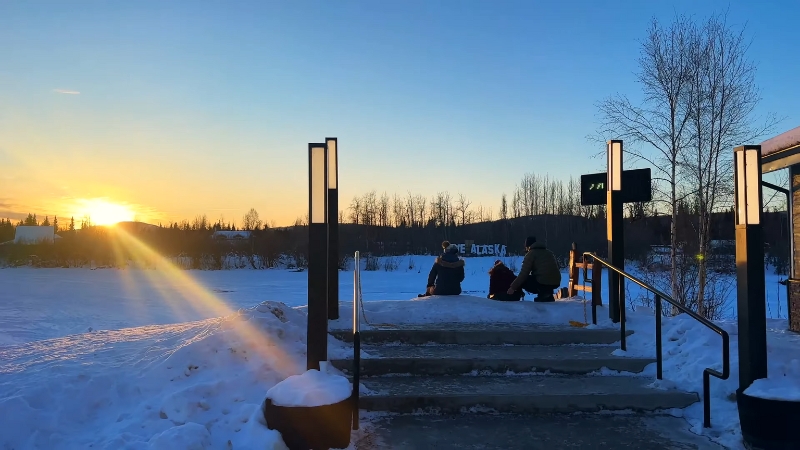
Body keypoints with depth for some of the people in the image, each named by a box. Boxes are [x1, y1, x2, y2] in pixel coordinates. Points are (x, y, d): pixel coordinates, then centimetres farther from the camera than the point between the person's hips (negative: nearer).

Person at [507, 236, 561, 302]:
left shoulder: (531, 253, 2)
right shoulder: (549, 252, 23)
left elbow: (524, 273, -4)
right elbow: (557, 266, 29)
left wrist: (513, 287, 2)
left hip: (543, 282, -8)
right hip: (556, 283, 8)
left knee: (522, 281, 10)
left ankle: (543, 294, -3)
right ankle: (548, 296, 12)